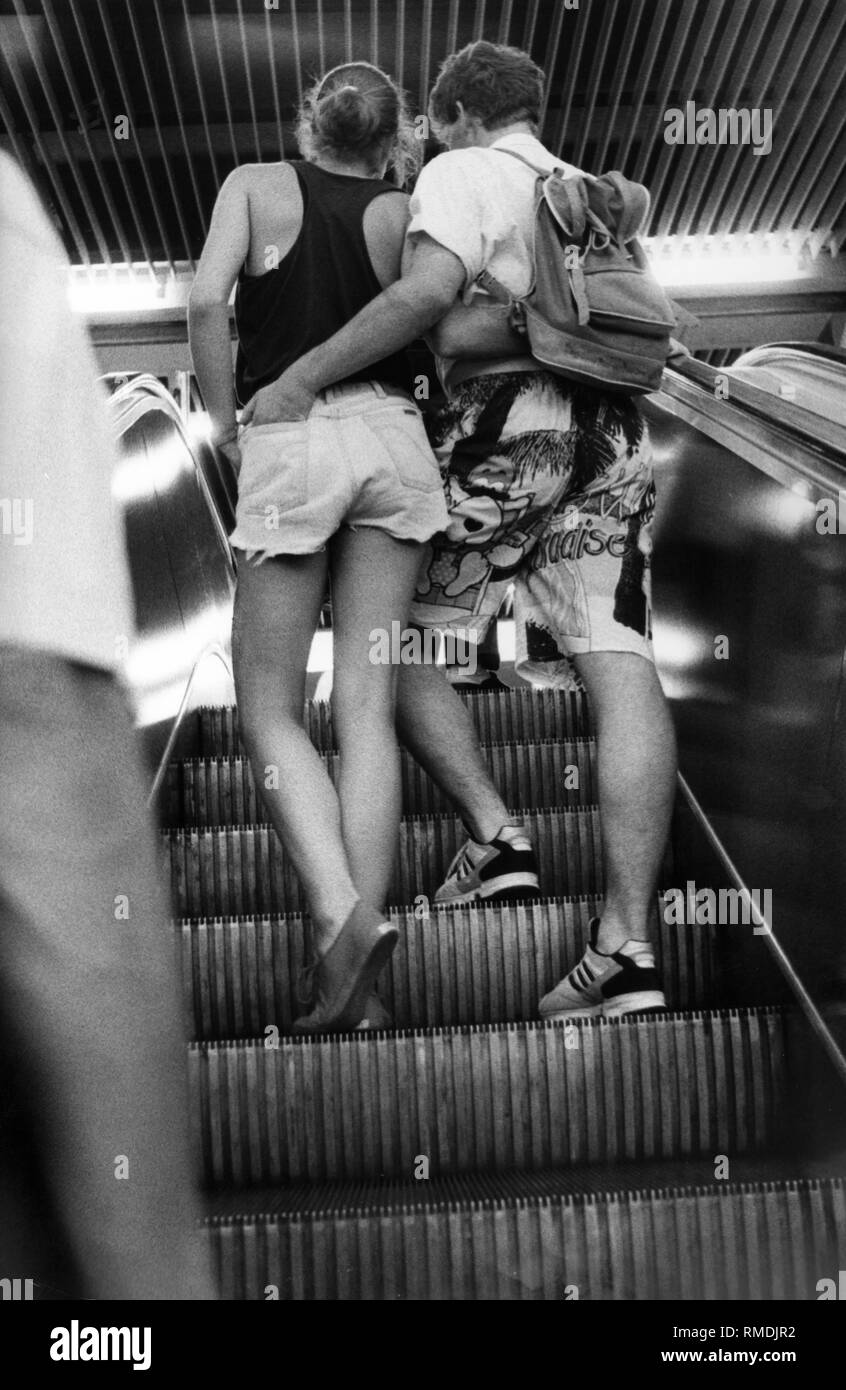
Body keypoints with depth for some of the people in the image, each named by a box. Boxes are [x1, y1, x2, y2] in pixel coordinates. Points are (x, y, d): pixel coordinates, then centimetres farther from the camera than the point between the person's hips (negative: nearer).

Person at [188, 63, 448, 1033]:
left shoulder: (256, 184, 8)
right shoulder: (402, 214, 13)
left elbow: (206, 298, -7)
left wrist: (223, 420, 3)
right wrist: (412, 183, 23)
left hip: (288, 444, -2)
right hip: (392, 439, 3)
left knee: (270, 710, 4)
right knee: (366, 707, -1)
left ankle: (341, 916, -17)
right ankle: (358, 983, -4)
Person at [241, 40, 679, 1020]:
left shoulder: (460, 173, 6)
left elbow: (428, 292, -13)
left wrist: (302, 378, -11)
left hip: (507, 421, -6)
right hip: (610, 426, 6)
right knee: (620, 666, -7)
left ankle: (492, 832, -1)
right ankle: (626, 942, -10)